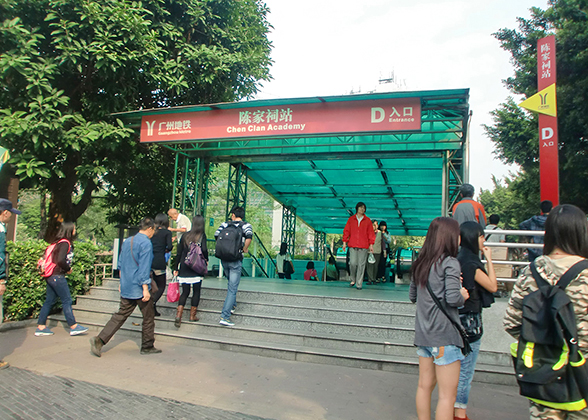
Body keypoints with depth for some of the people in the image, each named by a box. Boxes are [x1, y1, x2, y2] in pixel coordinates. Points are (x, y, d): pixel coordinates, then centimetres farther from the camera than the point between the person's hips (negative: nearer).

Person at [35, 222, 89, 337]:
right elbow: (60, 260, -24)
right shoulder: (65, 243, -14)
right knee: (67, 301, -2)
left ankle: (41, 327, 17)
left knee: (49, 301, 12)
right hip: (57, 276, -9)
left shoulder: (59, 242, 13)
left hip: (51, 276, 9)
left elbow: (57, 259, 14)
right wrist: (68, 269, -9)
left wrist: (66, 268, 6)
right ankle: (73, 327, 4)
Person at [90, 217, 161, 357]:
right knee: (148, 317, 8)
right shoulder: (146, 243, -15)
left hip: (126, 288, 7)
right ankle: (147, 347, 17)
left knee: (120, 315, 14)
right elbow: (144, 267, -20)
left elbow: (120, 264, 18)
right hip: (139, 288, -7)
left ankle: (99, 341, 6)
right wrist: (145, 289, -19)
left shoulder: (127, 241, 11)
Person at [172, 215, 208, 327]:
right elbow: (204, 249, -18)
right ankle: (192, 315, 16)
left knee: (185, 292, 9)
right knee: (196, 292, 10)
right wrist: (206, 260, 1)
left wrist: (176, 268, 13)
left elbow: (179, 252, 7)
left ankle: (178, 315, -3)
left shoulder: (185, 235, 6)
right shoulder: (202, 235, -5)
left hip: (184, 267, 3)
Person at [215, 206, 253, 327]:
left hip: (224, 259, 4)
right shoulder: (246, 225, -1)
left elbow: (216, 235, -4)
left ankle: (232, 305, 38)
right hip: (235, 260, -4)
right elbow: (249, 236, -21)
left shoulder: (225, 224, 8)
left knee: (232, 283, 29)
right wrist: (245, 249, -5)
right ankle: (224, 316, -7)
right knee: (232, 288, -2)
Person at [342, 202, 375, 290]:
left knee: (361, 265, -1)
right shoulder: (351, 219, 9)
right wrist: (344, 242, 5)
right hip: (352, 246, 0)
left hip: (363, 246, 0)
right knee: (353, 263, -6)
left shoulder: (367, 220, 9)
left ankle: (359, 284, 7)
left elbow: (370, 233, 9)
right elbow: (346, 231, 10)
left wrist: (371, 244, 3)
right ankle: (353, 280, 17)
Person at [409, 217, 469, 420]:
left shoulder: (420, 263, 9)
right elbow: (453, 298, -21)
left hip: (423, 334, 7)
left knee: (425, 385, 17)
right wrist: (463, 296, -1)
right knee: (447, 394, 3)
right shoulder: (450, 263, -13)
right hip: (444, 335, -7)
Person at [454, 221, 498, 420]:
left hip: (459, 319, 9)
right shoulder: (471, 264, -20)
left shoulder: (459, 260, 6)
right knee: (466, 371, 2)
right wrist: (489, 259, -5)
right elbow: (493, 286, -9)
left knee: (458, 368, 18)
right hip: (470, 321, -9)